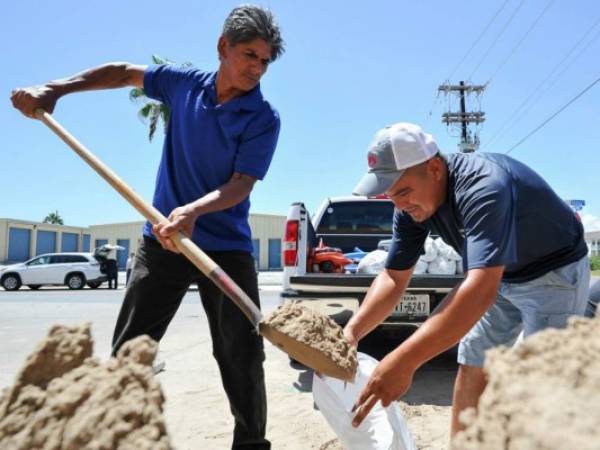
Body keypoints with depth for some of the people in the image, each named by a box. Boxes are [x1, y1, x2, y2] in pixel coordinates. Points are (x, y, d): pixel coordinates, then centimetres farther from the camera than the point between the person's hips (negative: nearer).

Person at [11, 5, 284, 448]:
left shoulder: (264, 118, -8)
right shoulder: (184, 83, 3)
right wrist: (53, 89, 11)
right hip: (162, 238, 3)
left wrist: (194, 210, -36)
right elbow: (123, 73, 19)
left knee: (242, 358, -1)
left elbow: (241, 184, -17)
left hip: (227, 247, -2)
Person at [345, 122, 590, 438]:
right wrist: (351, 332, -29)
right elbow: (394, 278, -13)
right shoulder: (412, 204, -15)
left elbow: (480, 290, -50)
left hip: (554, 271, -7)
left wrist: (404, 361, -58)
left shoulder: (484, 187, -39)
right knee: (471, 366, 9)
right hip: (498, 275, 7)